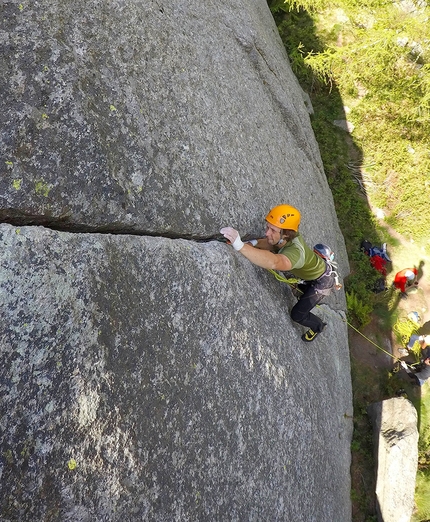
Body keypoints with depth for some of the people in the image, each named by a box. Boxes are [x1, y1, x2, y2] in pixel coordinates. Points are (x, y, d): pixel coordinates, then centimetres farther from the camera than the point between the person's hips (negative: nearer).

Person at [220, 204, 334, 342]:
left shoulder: (295, 251, -48)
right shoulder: (289, 236, -25)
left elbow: (274, 263, -69)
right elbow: (270, 243, -8)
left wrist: (241, 246, -81)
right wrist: (254, 243, -31)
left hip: (322, 281, -7)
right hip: (311, 272, 7)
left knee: (297, 315, 1)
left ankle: (318, 326, 32)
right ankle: (310, 297, 69)